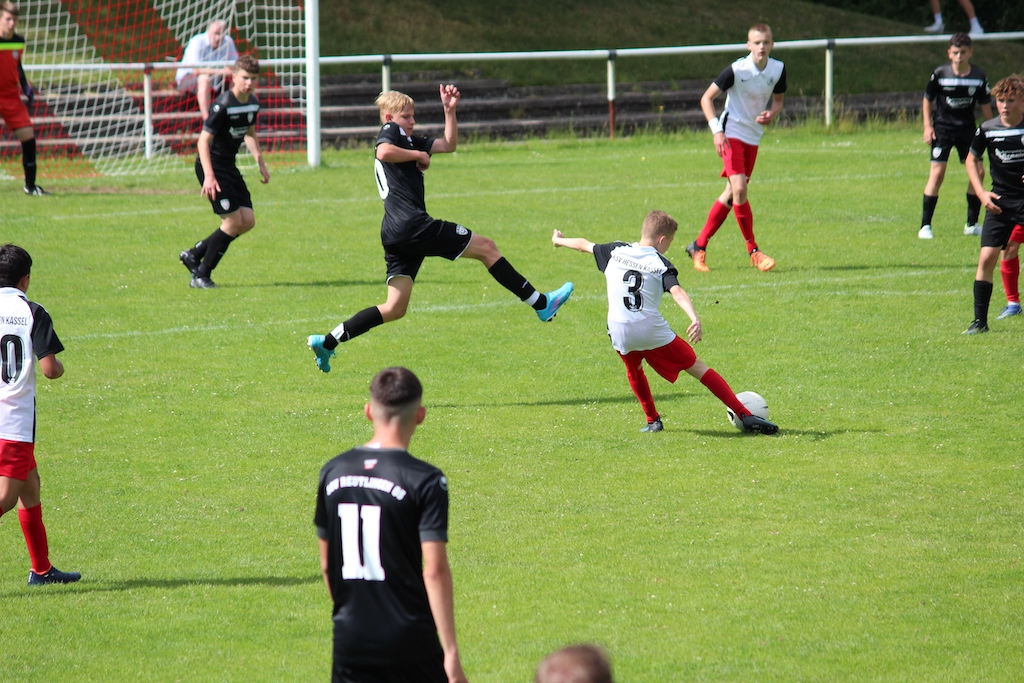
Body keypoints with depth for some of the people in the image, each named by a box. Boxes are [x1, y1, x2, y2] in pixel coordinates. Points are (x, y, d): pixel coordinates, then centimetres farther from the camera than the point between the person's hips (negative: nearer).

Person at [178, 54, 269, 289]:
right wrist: (209, 176, -29)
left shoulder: (253, 103, 4)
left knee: (248, 221, 3)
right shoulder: (223, 105, -22)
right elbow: (203, 140, -22)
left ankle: (194, 254, 15)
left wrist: (261, 164, 17)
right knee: (233, 221, -12)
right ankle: (201, 276, -1)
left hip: (229, 167, 8)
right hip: (213, 166, -8)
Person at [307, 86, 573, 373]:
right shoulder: (390, 132, -1)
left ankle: (327, 341, 1)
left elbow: (449, 145, 29)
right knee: (485, 247, 0)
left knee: (395, 308, 7)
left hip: (394, 234, 10)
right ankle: (541, 304, 4)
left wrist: (450, 110, 19)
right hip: (411, 223, -10)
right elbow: (383, 152, -25)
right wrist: (418, 156, -11)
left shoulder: (409, 140, 26)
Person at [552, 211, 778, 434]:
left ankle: (653, 420, 31)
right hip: (653, 330, -3)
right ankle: (745, 416, 3)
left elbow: (583, 244, 28)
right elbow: (677, 292, -18)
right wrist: (694, 318, -31)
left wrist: (559, 240, 46)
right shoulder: (661, 264, 0)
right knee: (698, 368, 5)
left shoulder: (616, 252, 12)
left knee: (634, 371, 36)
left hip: (620, 332, 3)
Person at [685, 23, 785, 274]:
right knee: (739, 189, -19)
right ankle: (753, 252, -12)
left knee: (731, 194, 8)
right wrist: (717, 130, -21)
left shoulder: (778, 69, -2)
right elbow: (707, 98, -11)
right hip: (732, 133, -6)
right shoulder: (737, 70, -17)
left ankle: (699, 246, 19)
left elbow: (778, 100, 14)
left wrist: (771, 114, -10)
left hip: (754, 137, 6)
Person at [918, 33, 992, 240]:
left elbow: (985, 105, 6)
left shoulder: (979, 76, -4)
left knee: (978, 171, -2)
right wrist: (928, 126, -6)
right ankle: (925, 225, -8)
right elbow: (927, 100, 2)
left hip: (967, 129, 3)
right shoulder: (940, 74, -9)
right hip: (943, 128, -3)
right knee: (937, 172, -13)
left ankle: (972, 224, 13)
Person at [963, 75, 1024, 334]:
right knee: (987, 257, -6)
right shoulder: (987, 130, -1)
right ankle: (980, 321, 1)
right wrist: (982, 193, 2)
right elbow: (971, 160, 14)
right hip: (1001, 202, 2)